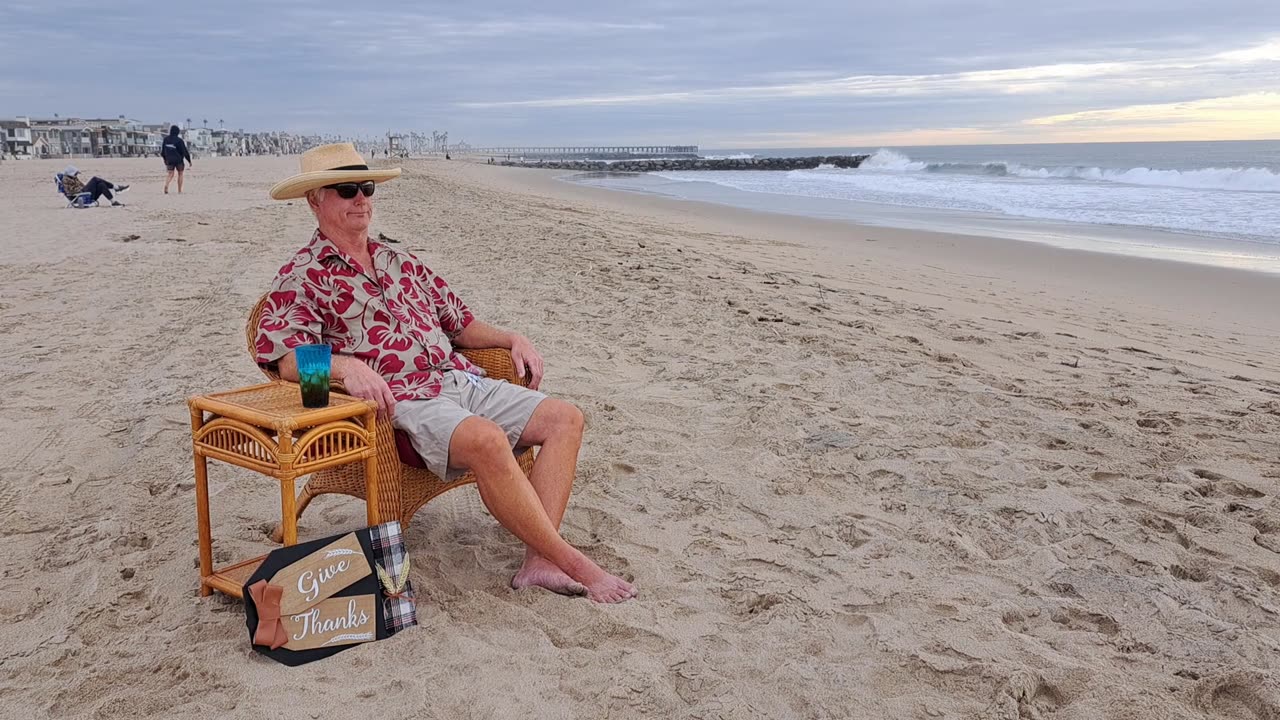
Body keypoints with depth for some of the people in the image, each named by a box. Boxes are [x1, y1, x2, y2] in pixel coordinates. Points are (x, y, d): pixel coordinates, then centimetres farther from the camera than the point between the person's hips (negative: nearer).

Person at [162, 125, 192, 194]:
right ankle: (179, 191, 9)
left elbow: (162, 150, 11)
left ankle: (166, 185, -23)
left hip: (169, 159, 3)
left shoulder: (166, 139, 3)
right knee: (180, 174, 10)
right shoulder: (179, 140, -13)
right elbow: (185, 151, -10)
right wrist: (189, 160, -1)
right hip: (178, 160, -3)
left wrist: (165, 159, 23)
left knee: (170, 174, 6)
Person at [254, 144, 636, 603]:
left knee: (565, 418, -10)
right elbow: (287, 358, -11)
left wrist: (511, 339, 11)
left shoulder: (401, 263, 24)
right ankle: (571, 561, -23)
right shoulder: (300, 279, 4)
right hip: (401, 400, -7)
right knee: (487, 440, -36)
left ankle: (540, 561, -20)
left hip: (461, 380, 8)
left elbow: (459, 323, 28)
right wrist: (345, 365, -30)